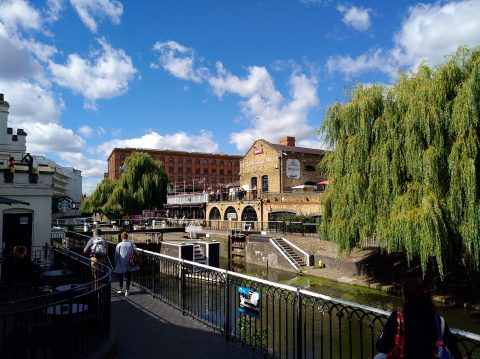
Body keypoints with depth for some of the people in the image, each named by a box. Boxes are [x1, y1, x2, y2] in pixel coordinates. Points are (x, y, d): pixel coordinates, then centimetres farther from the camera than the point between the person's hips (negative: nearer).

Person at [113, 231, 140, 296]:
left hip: (121, 265, -1)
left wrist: (116, 264, 7)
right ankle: (127, 291, 13)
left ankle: (121, 289, 30)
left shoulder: (119, 245, -11)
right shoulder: (131, 244, -7)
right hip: (129, 265, 1)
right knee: (128, 278, 10)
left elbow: (116, 255, -5)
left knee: (120, 277, 19)